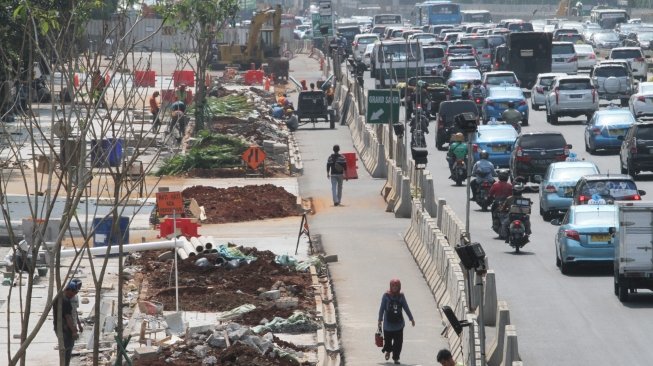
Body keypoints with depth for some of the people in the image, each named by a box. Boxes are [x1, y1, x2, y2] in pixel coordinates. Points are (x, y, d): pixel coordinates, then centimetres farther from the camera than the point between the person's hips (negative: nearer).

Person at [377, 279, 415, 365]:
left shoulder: (401, 296, 2)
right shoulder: (386, 295, -4)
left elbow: (406, 308, 10)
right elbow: (382, 308, 0)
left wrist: (411, 318, 12)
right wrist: (380, 319, -2)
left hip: (399, 323, 1)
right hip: (388, 323, -1)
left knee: (398, 341, -2)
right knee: (388, 339, 9)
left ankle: (396, 358, 7)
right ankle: (388, 351, 40)